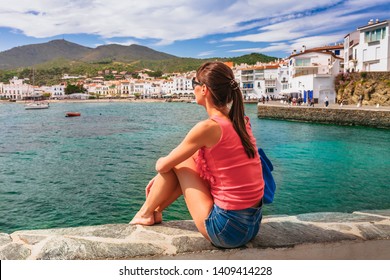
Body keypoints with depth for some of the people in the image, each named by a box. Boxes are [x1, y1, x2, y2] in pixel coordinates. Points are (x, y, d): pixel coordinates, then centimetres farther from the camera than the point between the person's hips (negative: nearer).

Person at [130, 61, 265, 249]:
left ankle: (145, 213, 24)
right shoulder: (240, 122, 6)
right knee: (191, 162, 17)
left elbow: (163, 166, -7)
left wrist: (160, 162, 18)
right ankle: (156, 210, 31)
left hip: (226, 230, -7)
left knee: (177, 162, 4)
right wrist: (161, 178, 23)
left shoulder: (209, 127, -19)